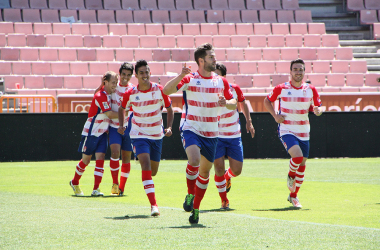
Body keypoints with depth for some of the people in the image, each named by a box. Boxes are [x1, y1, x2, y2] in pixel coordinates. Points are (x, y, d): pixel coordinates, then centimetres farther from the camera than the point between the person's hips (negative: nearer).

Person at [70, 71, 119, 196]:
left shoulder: (108, 94, 4)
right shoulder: (100, 96, -21)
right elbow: (109, 114, -21)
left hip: (103, 133, 6)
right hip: (91, 132, -6)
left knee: (100, 158, -8)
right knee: (86, 160, 6)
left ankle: (96, 189, -13)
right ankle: (75, 182, 30)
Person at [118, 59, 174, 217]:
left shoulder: (160, 90, -7)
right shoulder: (130, 93, -8)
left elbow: (169, 109, 4)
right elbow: (122, 109, 12)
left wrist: (169, 127, -9)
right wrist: (121, 125, -2)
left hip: (157, 135, 2)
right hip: (139, 134, -2)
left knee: (153, 171, 11)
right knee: (146, 164, -23)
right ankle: (153, 205, -27)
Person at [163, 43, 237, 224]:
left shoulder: (221, 82, 6)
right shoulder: (189, 79, -6)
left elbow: (233, 104, 12)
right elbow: (166, 90, -17)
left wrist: (226, 103, -11)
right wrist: (180, 76, -31)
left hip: (211, 133, 4)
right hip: (190, 129, -4)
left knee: (205, 171, 9)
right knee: (194, 160, -28)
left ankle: (195, 208, 23)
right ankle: (190, 194, -6)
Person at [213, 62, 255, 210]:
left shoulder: (234, 89, -7)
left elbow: (243, 102, 14)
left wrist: (248, 121, 12)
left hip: (234, 136, 2)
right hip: (216, 136, -2)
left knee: (237, 170, 2)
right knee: (219, 168, -12)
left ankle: (227, 177, 40)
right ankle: (224, 201, 8)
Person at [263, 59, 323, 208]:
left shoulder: (311, 90, 2)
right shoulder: (281, 88, -5)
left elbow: (318, 106, 10)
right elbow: (267, 101, 8)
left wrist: (318, 110, -14)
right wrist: (275, 116, -7)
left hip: (303, 132, 4)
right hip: (286, 131, -4)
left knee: (302, 163, 9)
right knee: (297, 155, -27)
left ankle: (293, 196, 26)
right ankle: (291, 175, 7)